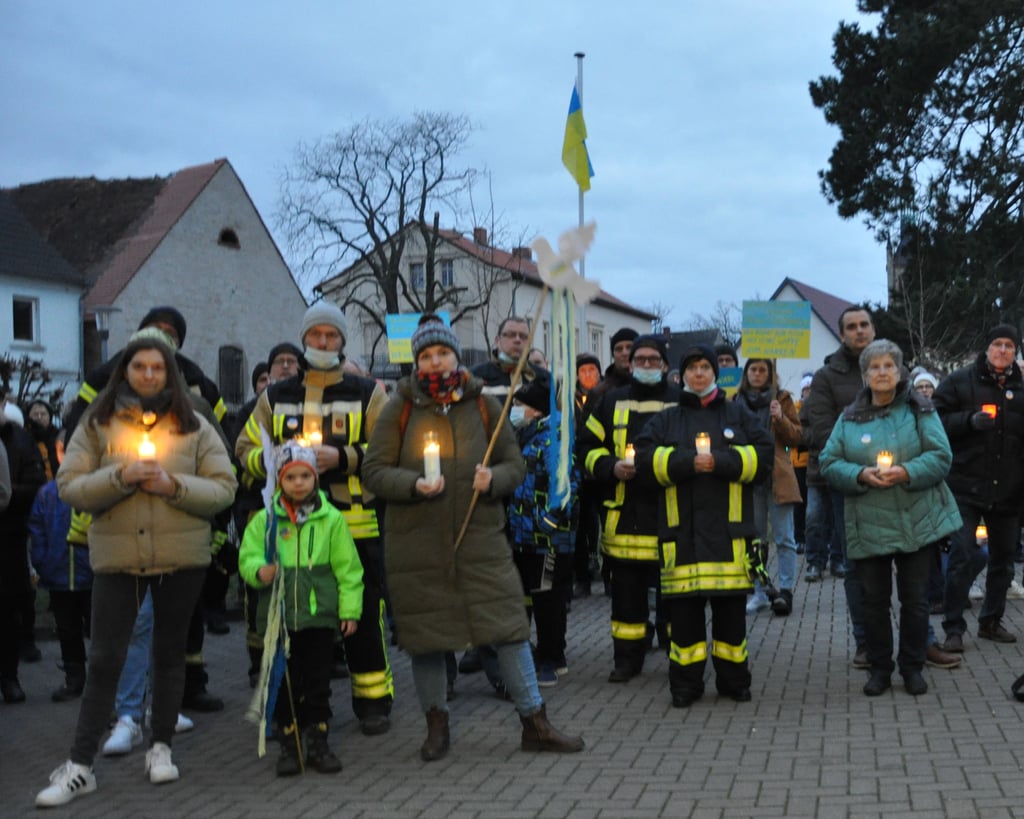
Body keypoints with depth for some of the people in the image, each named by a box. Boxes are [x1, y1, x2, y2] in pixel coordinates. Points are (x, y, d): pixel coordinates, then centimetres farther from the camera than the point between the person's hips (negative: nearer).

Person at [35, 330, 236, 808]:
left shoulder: (194, 426, 4)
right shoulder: (96, 424, 3)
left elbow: (223, 490, -1)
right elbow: (69, 487, -3)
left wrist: (173, 485, -16)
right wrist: (120, 477, -18)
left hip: (182, 557, 1)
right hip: (116, 557, -1)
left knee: (169, 653, 11)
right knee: (104, 660, 1)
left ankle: (161, 748, 26)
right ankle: (80, 766, 8)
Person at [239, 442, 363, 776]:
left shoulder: (331, 519, 0)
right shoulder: (265, 520, 0)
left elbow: (347, 568, 3)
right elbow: (248, 557, -1)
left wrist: (350, 609, 0)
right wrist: (260, 571, -24)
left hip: (320, 614, 0)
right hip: (278, 616, 0)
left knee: (318, 683, 9)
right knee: (285, 683, 8)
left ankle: (318, 743, 21)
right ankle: (289, 745, 19)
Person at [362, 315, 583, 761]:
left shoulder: (483, 404, 5)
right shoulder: (400, 407, 1)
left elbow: (516, 464, 8)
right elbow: (374, 470, -1)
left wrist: (493, 478, -13)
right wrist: (414, 484, -19)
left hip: (480, 537, 1)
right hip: (417, 543, 0)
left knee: (509, 625, -1)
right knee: (425, 637, 8)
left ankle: (535, 723, 12)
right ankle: (436, 724, 28)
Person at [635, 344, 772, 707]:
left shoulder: (739, 415, 13)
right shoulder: (666, 419, 13)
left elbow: (763, 455, 2)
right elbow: (645, 460, 0)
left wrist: (721, 461, -10)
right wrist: (686, 462, -13)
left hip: (729, 528, 0)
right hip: (681, 528, 0)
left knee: (731, 609, 4)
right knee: (684, 609, 1)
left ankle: (733, 678, 17)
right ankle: (685, 683, 10)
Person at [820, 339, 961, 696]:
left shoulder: (920, 411, 2)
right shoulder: (849, 418, 7)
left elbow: (941, 457, -5)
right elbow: (829, 463, 2)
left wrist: (906, 472, -20)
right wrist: (861, 475, -15)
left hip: (917, 523, -1)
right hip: (868, 526, 1)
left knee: (915, 599, 6)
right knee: (874, 599, 7)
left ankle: (912, 667, 22)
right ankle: (880, 668, 22)